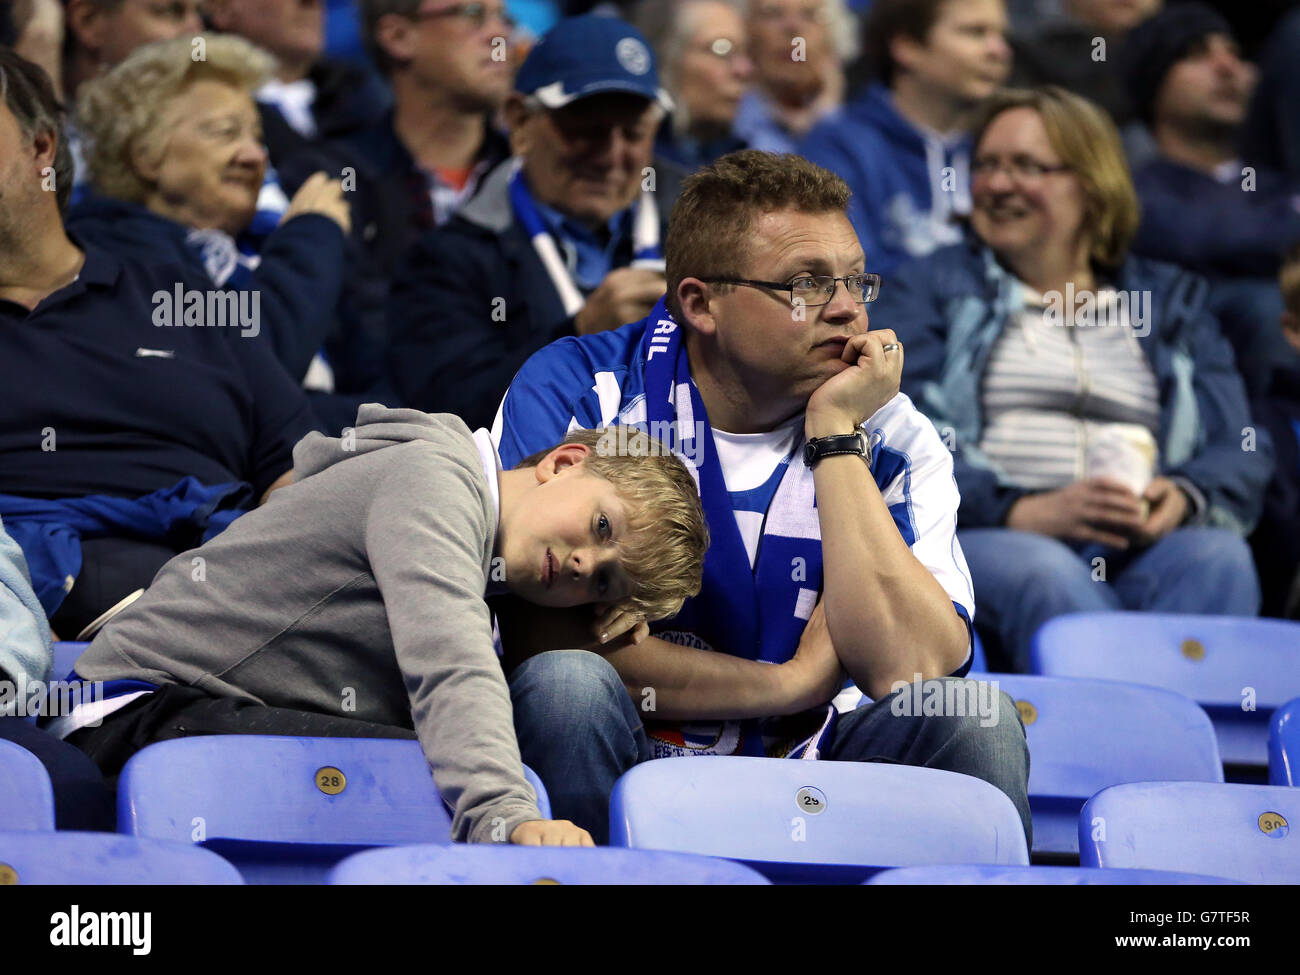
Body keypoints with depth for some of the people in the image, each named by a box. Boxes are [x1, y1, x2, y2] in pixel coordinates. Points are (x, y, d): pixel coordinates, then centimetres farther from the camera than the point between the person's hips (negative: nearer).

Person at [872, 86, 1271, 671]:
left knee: (1219, 557, -32)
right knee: (1044, 576, -37)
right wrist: (1026, 513, -15)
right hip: (979, 539, -2)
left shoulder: (1172, 300, 27)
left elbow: (1241, 453, 16)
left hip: (1142, 549, 2)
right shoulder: (931, 288, 19)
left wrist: (1185, 496, -10)